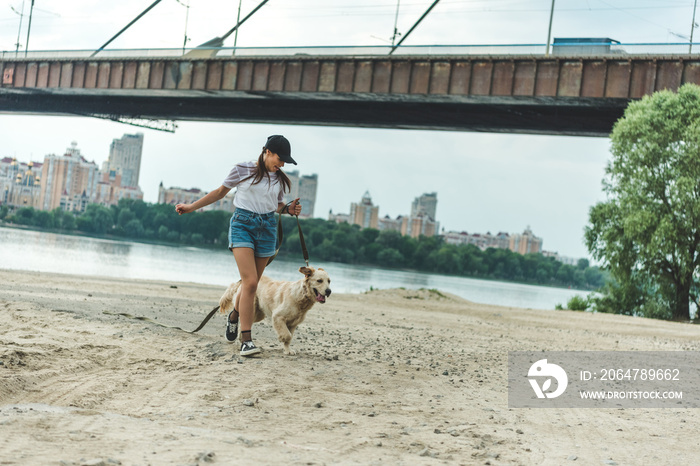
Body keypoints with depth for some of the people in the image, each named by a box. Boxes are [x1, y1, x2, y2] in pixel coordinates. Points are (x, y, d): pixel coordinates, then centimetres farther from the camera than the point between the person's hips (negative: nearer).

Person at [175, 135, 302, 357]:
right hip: (242, 224, -4)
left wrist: (289, 209, 1)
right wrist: (191, 207, 11)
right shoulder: (243, 170, -2)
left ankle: (234, 316, 38)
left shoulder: (280, 180, 10)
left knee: (251, 284, 7)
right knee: (250, 282, -18)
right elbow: (220, 192, 9)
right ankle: (246, 339, -16)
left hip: (267, 228, 5)